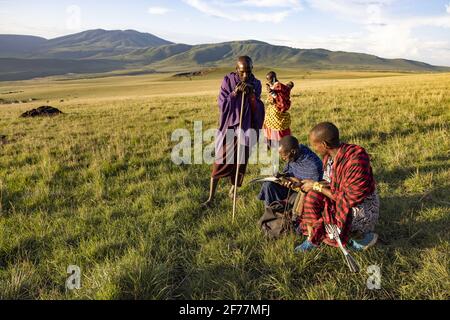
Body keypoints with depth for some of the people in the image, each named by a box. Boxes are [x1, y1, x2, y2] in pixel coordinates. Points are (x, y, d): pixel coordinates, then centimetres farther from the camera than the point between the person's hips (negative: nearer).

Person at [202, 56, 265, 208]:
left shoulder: (256, 84, -1)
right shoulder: (228, 80, -7)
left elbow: (257, 110, -4)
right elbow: (222, 105, -10)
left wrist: (252, 95, -22)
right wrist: (235, 92, -24)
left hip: (246, 128, 2)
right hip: (229, 127, -2)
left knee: (240, 162, 10)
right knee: (220, 162, -2)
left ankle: (233, 190, 33)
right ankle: (211, 197, 7)